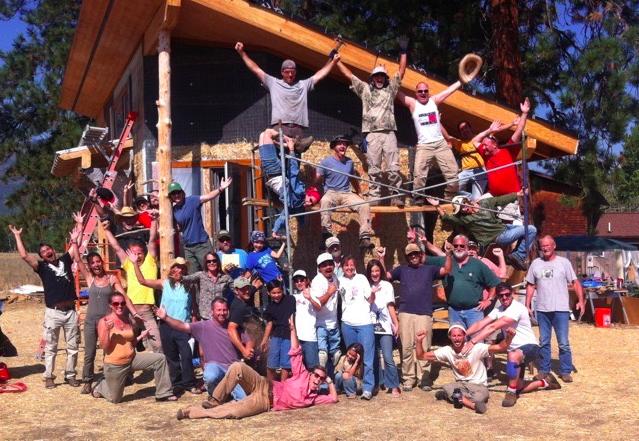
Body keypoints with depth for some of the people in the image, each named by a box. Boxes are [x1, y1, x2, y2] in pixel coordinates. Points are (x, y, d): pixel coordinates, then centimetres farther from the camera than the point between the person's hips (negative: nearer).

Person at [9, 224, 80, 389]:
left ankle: (70, 375, 18)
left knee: (72, 346, 8)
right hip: (53, 312, -2)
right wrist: (17, 236, -2)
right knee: (51, 347, 4)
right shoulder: (42, 267, 2)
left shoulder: (65, 260, 9)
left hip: (71, 311, 2)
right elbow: (24, 255, -8)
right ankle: (48, 377, 13)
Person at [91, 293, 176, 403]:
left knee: (160, 358, -9)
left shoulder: (128, 321, 4)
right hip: (114, 365, -5)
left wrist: (141, 336, -1)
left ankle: (163, 394, -1)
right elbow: (104, 347, -17)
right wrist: (107, 329, -28)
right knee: (115, 399, 8)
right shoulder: (104, 321, -13)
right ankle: (99, 387, 41)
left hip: (132, 359, 5)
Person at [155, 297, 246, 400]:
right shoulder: (204, 326, 3)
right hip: (214, 365, -1)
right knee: (210, 377, -39)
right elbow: (183, 326, -6)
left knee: (243, 398, -21)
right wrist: (166, 318, -19)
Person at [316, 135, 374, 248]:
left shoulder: (349, 162, 16)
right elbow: (317, 180, -3)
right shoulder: (326, 162, 2)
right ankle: (326, 236, -42)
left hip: (347, 194, 4)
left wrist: (358, 194, 32)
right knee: (325, 201, -39)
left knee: (364, 205, -23)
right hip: (331, 193, -4)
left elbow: (353, 179, 29)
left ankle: (365, 237, -27)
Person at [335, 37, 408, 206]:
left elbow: (401, 72, 18)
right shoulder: (365, 89, 16)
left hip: (389, 133, 1)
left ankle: (397, 196, -3)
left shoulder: (391, 88, 19)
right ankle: (374, 197, 1)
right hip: (372, 134, -1)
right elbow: (348, 74, 18)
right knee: (374, 169, -1)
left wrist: (403, 52, 15)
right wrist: (336, 60, 19)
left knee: (393, 168, -4)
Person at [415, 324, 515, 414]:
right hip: (461, 384, 3)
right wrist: (419, 341, -21)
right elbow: (421, 356, -3)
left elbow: (499, 348, -25)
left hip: (479, 386, -3)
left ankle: (454, 396, -14)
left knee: (479, 398, -37)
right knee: (446, 388, -30)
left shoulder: (476, 348, -16)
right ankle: (472, 404, -24)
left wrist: (509, 337, -45)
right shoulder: (447, 351, -5)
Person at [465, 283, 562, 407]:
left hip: (529, 346, -8)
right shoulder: (498, 310, 5)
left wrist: (473, 341, -35)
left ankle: (511, 393, -25)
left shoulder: (517, 308, -21)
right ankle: (545, 382, 32)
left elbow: (493, 327, -29)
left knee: (513, 356, -41)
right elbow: (480, 324, -6)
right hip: (514, 349, 8)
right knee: (518, 388, 7)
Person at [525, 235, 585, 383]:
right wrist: (527, 305, 6)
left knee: (563, 343, 1)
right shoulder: (536, 263, 6)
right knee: (543, 342, 12)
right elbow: (530, 286, 10)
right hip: (542, 310, 3)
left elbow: (575, 282, -2)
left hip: (561, 309, -3)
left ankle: (565, 371, 11)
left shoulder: (564, 262, -1)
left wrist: (581, 300, -14)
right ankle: (544, 370, 22)